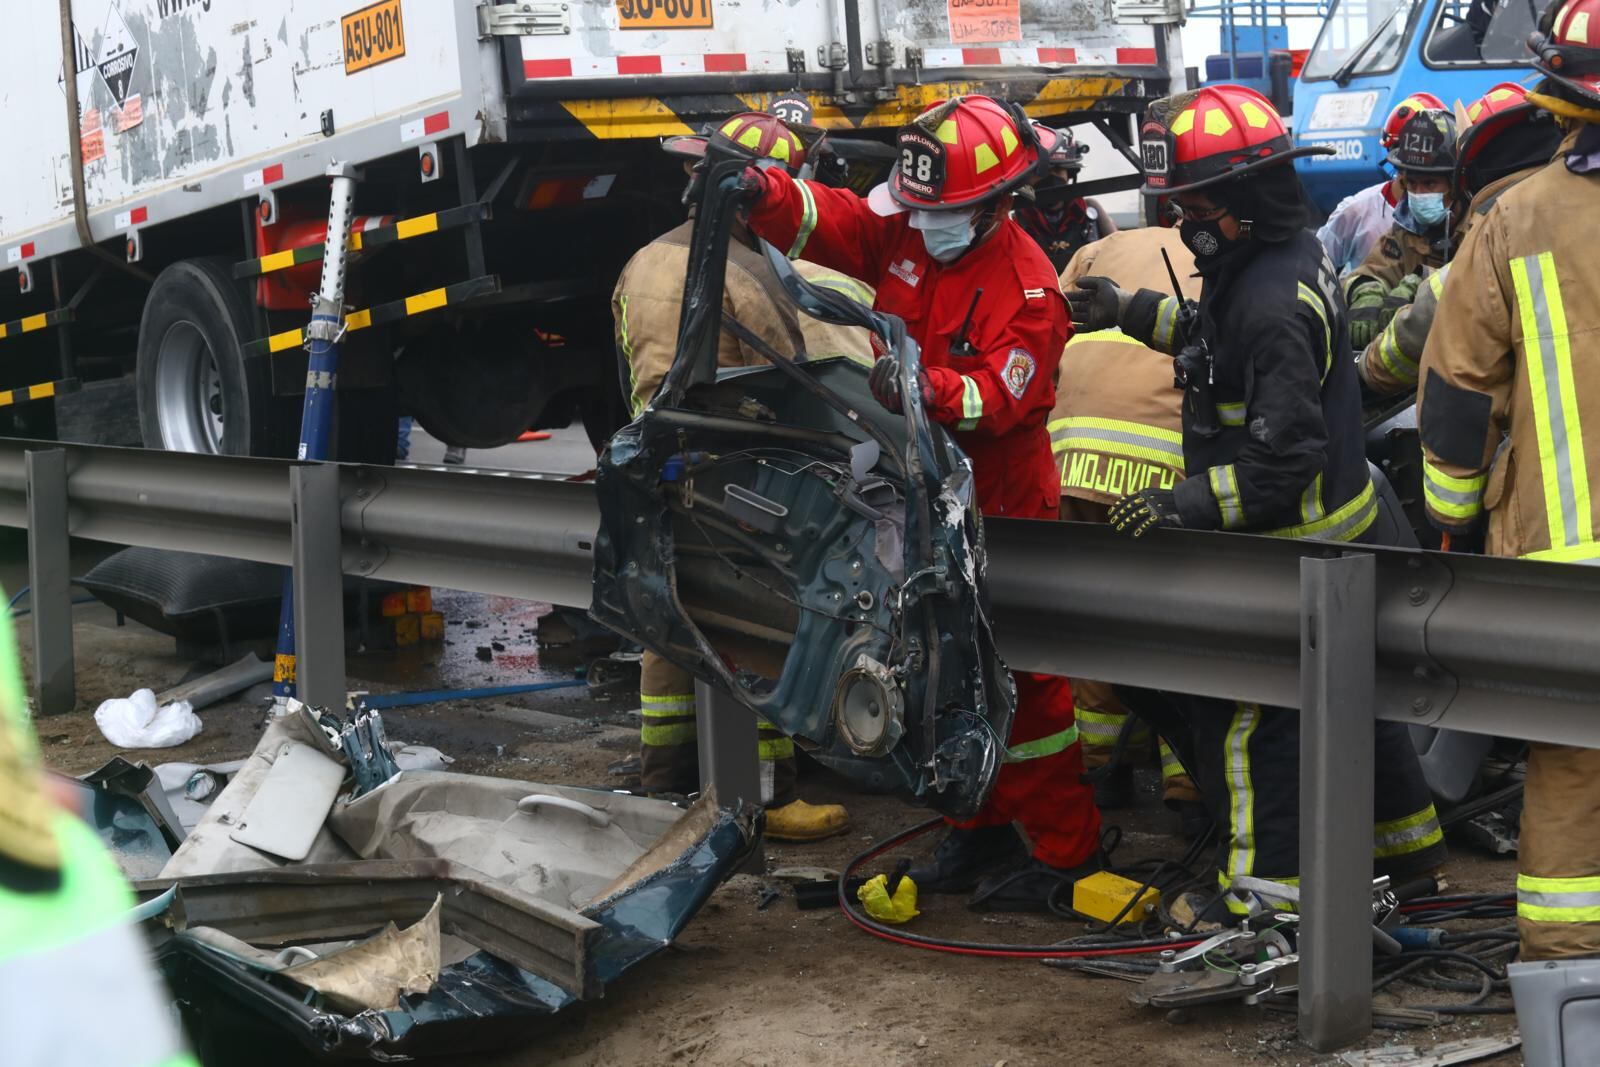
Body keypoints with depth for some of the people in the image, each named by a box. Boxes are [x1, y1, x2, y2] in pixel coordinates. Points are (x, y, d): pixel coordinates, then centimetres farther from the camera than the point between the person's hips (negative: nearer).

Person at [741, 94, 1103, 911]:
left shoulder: (1026, 291, -19)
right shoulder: (904, 233, 1)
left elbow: (1000, 398, -26)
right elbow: (822, 220, -2)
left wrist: (928, 389, -41)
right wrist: (762, 193, -22)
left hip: (997, 511, -8)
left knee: (1021, 676, -3)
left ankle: (1066, 849, 9)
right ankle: (981, 831, 31)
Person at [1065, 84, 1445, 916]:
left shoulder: (1270, 302, -27)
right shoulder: (1289, 255, 5)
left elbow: (1287, 454, -29)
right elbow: (1223, 340, 25)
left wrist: (1192, 503, -30)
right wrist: (1132, 311, 22)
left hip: (1292, 551, -11)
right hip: (1343, 531, 11)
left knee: (1239, 709, -2)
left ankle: (1264, 886, 4)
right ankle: (1407, 839, 37)